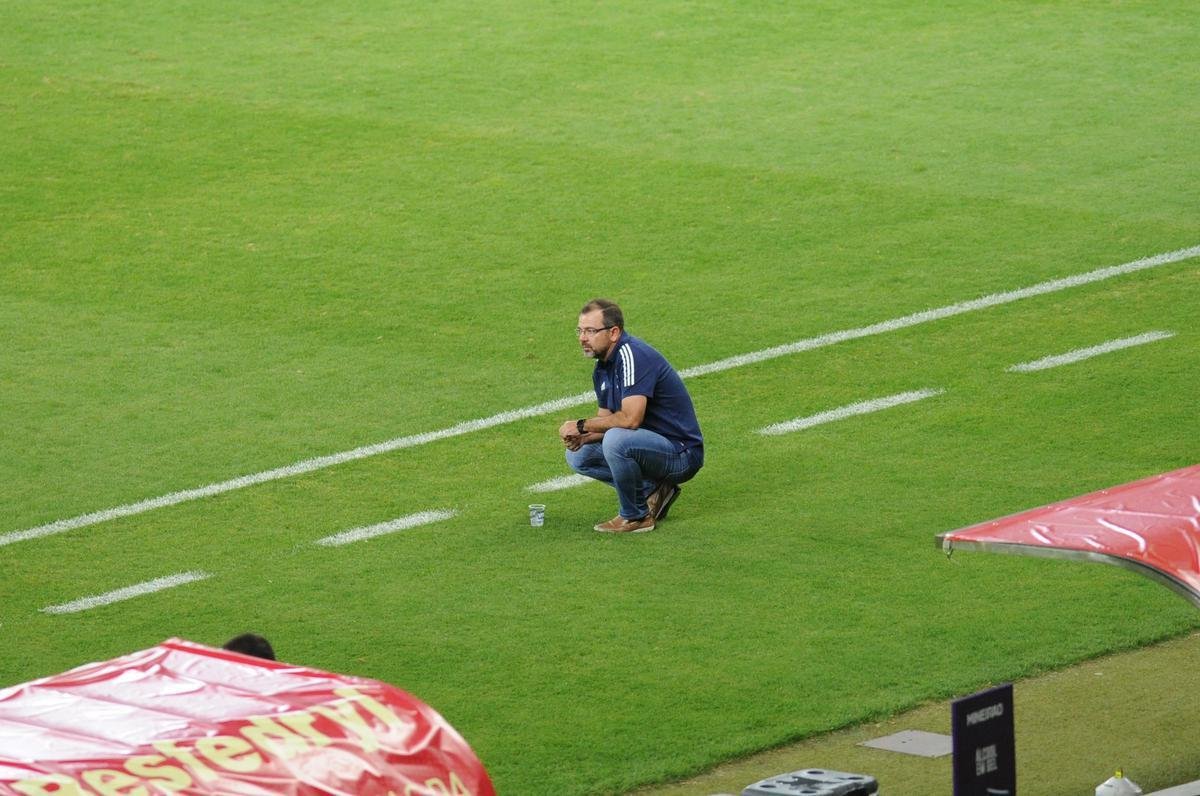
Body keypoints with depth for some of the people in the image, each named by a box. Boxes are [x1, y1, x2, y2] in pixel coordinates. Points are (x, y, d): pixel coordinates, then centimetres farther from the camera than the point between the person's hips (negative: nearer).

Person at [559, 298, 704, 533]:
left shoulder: (632, 355, -22)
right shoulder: (603, 368, 9)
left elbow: (630, 419, -30)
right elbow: (607, 421, 12)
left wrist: (582, 425, -17)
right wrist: (583, 437, -11)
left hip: (681, 453, -10)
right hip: (653, 445, 10)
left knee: (616, 439, -34)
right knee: (578, 456, 9)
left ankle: (635, 517, -14)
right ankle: (651, 491, 8)